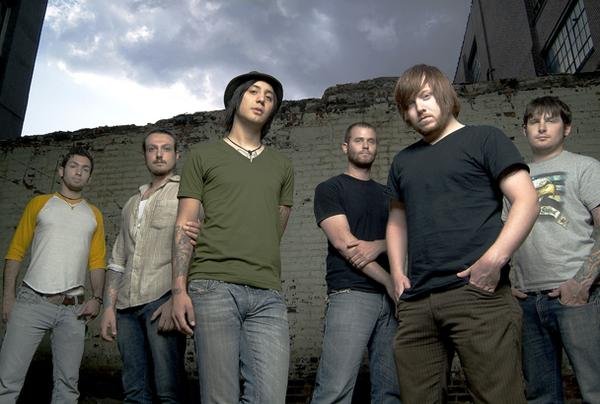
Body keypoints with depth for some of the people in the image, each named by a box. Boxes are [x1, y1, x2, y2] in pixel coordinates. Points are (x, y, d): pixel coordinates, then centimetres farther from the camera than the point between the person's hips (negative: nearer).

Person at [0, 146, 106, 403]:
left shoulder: (94, 215, 14)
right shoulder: (39, 204, 9)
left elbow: (97, 262, 10)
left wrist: (97, 298, -3)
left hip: (73, 308, 2)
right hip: (32, 302, -2)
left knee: (68, 383, 6)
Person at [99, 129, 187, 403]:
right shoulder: (132, 204, 24)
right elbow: (117, 261, 23)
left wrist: (177, 298, -17)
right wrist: (109, 306, 14)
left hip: (162, 299, -6)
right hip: (127, 306, 6)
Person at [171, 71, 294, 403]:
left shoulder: (282, 167, 21)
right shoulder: (204, 156, 12)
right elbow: (184, 226, 5)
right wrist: (179, 289, -4)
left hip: (268, 295, 3)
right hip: (213, 288, -2)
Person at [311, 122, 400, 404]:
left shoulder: (387, 194, 21)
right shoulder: (329, 189, 5)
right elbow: (343, 241, -7)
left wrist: (378, 246, -13)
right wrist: (390, 282, -8)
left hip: (391, 296, 5)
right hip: (351, 294, -5)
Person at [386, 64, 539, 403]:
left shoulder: (484, 139, 7)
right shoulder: (403, 161, 21)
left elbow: (527, 202, -2)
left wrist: (494, 260, -15)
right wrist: (398, 272, 12)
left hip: (477, 293, -5)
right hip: (416, 302, 5)